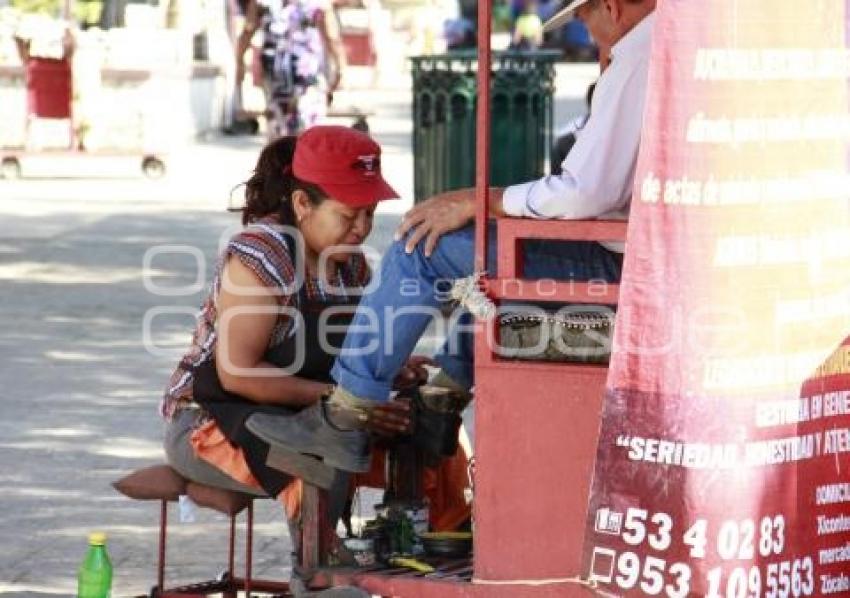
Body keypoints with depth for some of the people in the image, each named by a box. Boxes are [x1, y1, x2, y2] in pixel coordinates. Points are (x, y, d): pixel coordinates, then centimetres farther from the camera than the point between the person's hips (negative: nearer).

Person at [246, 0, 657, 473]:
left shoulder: (635, 61, -18)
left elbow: (585, 191, -22)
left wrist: (478, 202, -10)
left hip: (614, 262, -10)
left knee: (424, 248, -5)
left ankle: (345, 419, -1)